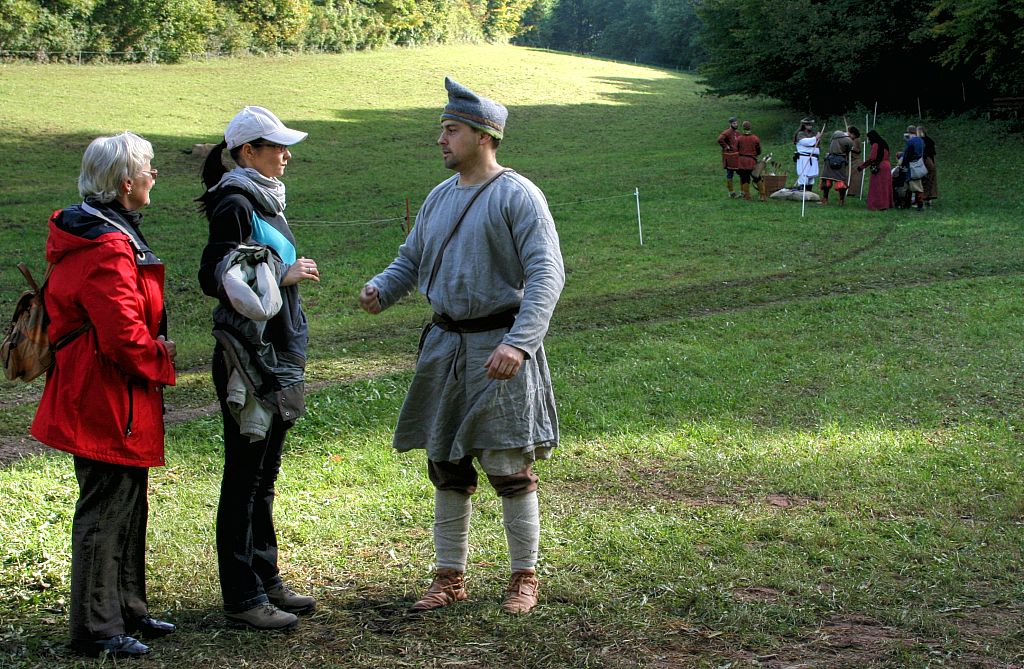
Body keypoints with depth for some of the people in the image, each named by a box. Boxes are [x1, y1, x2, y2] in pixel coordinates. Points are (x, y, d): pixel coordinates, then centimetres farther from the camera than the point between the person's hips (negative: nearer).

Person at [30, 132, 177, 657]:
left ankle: (126, 610, 31)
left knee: (127, 505, 19)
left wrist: (153, 352, 15)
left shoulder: (92, 232, 12)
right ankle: (96, 628, 8)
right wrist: (161, 358, -9)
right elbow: (125, 337, -27)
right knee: (106, 510, -2)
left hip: (98, 397, 11)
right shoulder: (108, 250, -23)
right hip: (108, 402, -11)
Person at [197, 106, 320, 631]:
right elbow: (213, 277, -20)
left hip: (277, 356, 9)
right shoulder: (235, 204, -13)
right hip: (249, 359, -9)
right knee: (245, 478, -3)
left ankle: (265, 581, 24)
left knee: (264, 474, 15)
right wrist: (283, 276, -20)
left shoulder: (265, 201, 15)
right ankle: (242, 598, 3)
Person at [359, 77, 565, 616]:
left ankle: (525, 578, 16)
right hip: (444, 345, 7)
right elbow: (411, 260, 20)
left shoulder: (517, 196, -10)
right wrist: (379, 289, -2)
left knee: (510, 469, 0)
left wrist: (518, 343, -28)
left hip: (500, 348, -7)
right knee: (445, 467, 11)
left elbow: (546, 275, -17)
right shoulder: (439, 198, 12)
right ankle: (450, 577, 23)